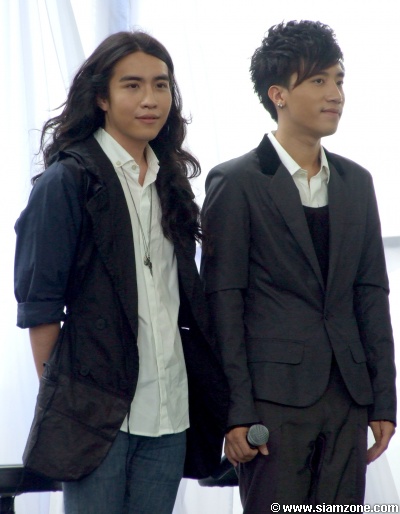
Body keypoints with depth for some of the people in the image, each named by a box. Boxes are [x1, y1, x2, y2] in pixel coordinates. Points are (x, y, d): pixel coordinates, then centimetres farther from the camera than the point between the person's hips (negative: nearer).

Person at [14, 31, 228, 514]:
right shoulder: (67, 180, -6)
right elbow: (38, 304, -7)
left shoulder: (170, 180, 14)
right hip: (97, 412, -6)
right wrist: (60, 398, -8)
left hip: (169, 410, 6)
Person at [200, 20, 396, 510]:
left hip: (346, 397, 5)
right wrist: (236, 411, -11)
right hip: (275, 395, -5)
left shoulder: (356, 182, 13)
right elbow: (223, 303, -6)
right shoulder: (236, 183, -3)